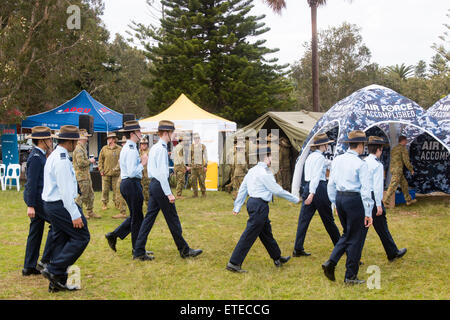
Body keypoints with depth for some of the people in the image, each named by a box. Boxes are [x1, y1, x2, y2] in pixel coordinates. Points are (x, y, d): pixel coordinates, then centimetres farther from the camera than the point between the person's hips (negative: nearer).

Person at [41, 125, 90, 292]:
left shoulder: (53, 156, 14)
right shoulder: (62, 160, -19)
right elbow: (65, 190, -22)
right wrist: (75, 214, -21)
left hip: (51, 204, 10)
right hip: (61, 205, -10)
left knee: (61, 241, 13)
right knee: (81, 237, -5)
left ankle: (58, 282, 16)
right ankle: (53, 270, -6)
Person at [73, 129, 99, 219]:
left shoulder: (82, 148, 16)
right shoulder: (79, 149, -17)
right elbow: (80, 163, -26)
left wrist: (90, 161, 11)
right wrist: (90, 161, -12)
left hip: (86, 176, 10)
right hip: (81, 176, -10)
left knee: (90, 194, 13)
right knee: (83, 195, -6)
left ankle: (90, 212, 20)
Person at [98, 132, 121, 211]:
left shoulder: (119, 149, 1)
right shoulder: (104, 149, 7)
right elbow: (100, 160, 9)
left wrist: (118, 168, -7)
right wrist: (101, 170, 2)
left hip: (116, 173, -2)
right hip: (106, 173, 2)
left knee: (116, 189, 3)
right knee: (105, 190, 3)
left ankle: (117, 203, 13)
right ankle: (104, 204, 13)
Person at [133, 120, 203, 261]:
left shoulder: (154, 148, 15)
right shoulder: (161, 148, -15)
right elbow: (162, 172, -21)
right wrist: (169, 193, -20)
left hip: (153, 184, 10)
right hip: (160, 185, -10)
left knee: (149, 217, 8)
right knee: (173, 219, 1)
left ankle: (139, 252, 8)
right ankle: (184, 250, 11)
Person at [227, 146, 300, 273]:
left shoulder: (252, 171, 12)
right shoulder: (264, 172, -15)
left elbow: (242, 189, 15)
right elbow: (278, 191, -12)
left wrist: (237, 207, 20)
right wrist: (295, 199, -2)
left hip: (252, 203, 10)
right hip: (259, 205, -10)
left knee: (266, 232, 20)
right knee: (249, 235, -7)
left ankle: (277, 258, 33)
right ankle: (234, 263, -6)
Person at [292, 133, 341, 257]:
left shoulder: (310, 157, 17)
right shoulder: (320, 157, -10)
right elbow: (316, 176, -20)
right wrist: (312, 193, -27)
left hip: (308, 187, 8)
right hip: (319, 188, -7)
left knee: (303, 219, 1)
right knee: (328, 220, 5)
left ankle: (298, 249, -3)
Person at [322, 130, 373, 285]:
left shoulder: (337, 160, 7)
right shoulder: (361, 164, -11)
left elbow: (331, 184, 12)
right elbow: (365, 189, -13)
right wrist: (368, 213, -11)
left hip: (340, 198, 6)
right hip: (355, 199, -6)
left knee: (347, 234, 21)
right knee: (355, 238, 5)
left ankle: (331, 263, 5)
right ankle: (351, 276, 11)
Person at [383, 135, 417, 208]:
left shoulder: (394, 148, 18)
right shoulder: (403, 148, -8)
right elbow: (406, 160, -12)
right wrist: (411, 169, 0)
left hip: (393, 168, 9)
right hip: (398, 169, -9)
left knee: (404, 184, 16)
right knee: (393, 186, -10)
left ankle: (408, 200, 22)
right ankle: (386, 201, -14)